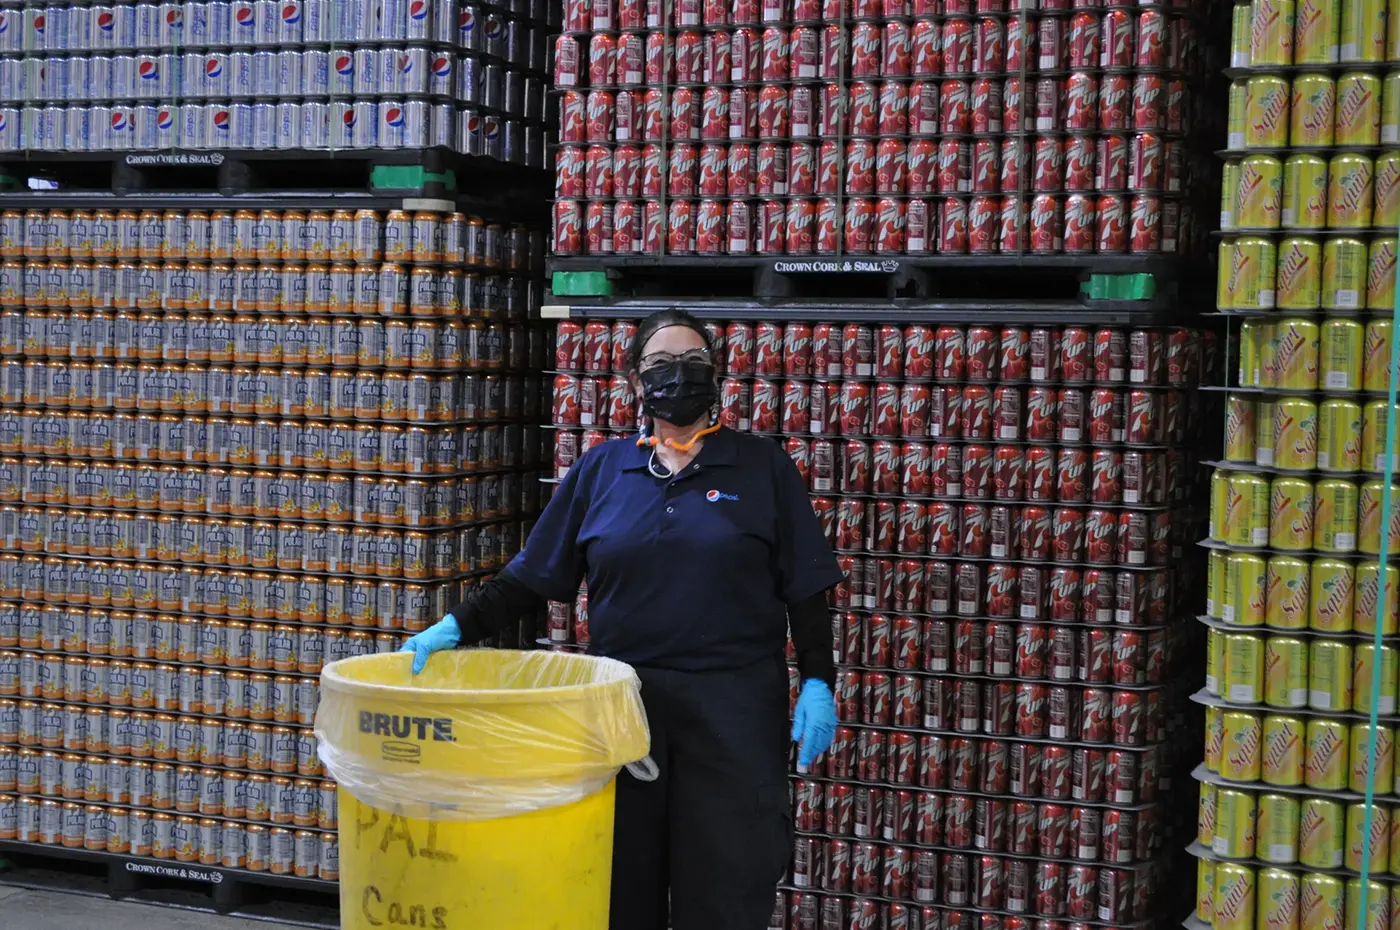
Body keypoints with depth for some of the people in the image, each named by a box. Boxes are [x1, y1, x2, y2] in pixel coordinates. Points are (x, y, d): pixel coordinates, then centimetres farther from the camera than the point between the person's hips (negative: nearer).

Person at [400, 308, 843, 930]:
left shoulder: (762, 467, 3)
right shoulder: (601, 470, 7)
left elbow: (805, 592, 2)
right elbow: (532, 576, 7)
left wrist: (817, 685, -6)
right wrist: (458, 626, -4)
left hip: (733, 705, -2)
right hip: (622, 703, 2)